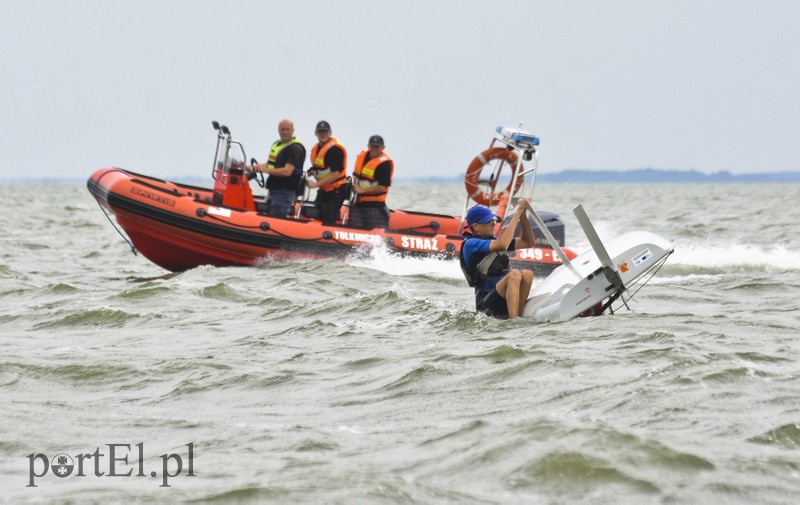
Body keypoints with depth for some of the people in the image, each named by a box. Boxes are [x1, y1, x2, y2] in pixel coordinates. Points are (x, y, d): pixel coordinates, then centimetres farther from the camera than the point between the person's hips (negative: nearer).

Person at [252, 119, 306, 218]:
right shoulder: (276, 144, 16)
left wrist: (265, 169, -22)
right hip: (273, 190, 10)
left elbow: (287, 171, -23)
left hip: (285, 192, -10)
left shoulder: (295, 148, -14)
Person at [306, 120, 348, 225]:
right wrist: (307, 175, 3)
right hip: (323, 191, 9)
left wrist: (316, 184, -20)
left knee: (328, 222, -18)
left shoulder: (335, 149, -17)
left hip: (336, 192, -9)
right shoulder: (315, 149, 11)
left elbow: (336, 174, -22)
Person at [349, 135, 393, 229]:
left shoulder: (385, 163, -15)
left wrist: (362, 190, -19)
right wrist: (353, 184, 4)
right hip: (357, 203, 7)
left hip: (375, 205, -7)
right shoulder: (362, 156, 7)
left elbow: (382, 187, -19)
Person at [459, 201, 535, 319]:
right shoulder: (470, 244, -7)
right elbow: (502, 245, -23)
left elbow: (529, 242, 17)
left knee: (527, 274, -19)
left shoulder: (493, 240, 18)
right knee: (514, 274, -31)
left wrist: (523, 215, 3)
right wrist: (517, 213, -18)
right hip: (486, 304, -7)